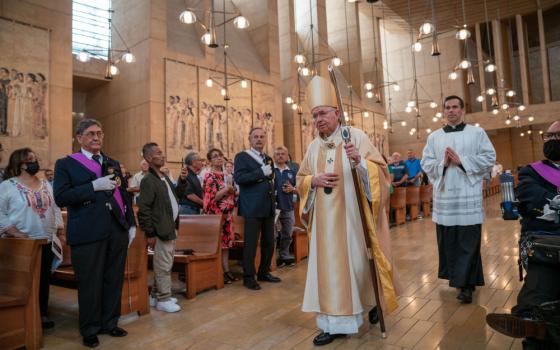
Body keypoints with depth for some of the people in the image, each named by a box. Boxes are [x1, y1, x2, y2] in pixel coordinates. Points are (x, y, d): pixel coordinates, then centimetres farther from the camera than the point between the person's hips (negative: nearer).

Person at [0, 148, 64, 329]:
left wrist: (61, 232, 6)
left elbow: (55, 209, 13)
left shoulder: (46, 185, 11)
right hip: (21, 243, -5)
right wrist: (16, 234, -18)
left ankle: (42, 314, 20)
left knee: (44, 279, 9)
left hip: (46, 242, 5)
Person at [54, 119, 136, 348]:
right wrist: (94, 186, -19)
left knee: (114, 281, 12)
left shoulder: (113, 163, 17)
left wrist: (131, 224, 11)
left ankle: (110, 323, 29)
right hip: (87, 234, -4)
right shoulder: (66, 164, 2)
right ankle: (90, 330, 23)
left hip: (117, 231, 5)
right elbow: (60, 198, -10)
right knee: (90, 284, 6)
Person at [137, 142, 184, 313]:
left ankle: (156, 295, 30)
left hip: (170, 228, 9)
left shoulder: (165, 177, 13)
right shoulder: (148, 180, -15)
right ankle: (163, 299, 13)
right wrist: (150, 233, -18)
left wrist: (183, 181, 7)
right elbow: (143, 209, -18)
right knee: (164, 266, 0)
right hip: (161, 230, -9)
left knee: (165, 265, 17)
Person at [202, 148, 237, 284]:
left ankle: (226, 270, 14)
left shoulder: (225, 175, 14)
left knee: (226, 241, 8)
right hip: (215, 214, -7)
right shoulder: (209, 176, -8)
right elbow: (211, 198, -15)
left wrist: (232, 191, 3)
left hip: (227, 213, 7)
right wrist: (226, 189, -18)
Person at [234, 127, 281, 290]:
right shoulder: (242, 156, -3)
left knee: (269, 242, 12)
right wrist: (261, 172, -19)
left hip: (268, 207, 7)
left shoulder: (268, 159, 17)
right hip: (252, 208, -7)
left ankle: (264, 272, 26)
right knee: (251, 244, -1)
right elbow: (238, 178, -17)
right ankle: (249, 277, 11)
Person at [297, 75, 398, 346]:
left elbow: (380, 169, -7)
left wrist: (359, 161, -26)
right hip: (326, 219, 4)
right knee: (329, 265, 4)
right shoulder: (313, 146, 10)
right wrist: (314, 180, -8)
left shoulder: (356, 136, -3)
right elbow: (300, 180, 13)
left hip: (353, 215, -4)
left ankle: (372, 303, 37)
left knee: (359, 261, 8)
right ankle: (335, 323, 14)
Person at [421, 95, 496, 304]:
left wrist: (462, 161, -11)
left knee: (468, 242, -4)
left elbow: (489, 158, 0)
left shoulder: (477, 133, 7)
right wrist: (442, 164, -10)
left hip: (468, 194, -3)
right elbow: (425, 163, 9)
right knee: (448, 240, 7)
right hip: (444, 194, 3)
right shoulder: (434, 137, 13)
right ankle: (458, 277, 22)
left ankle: (466, 285, 0)